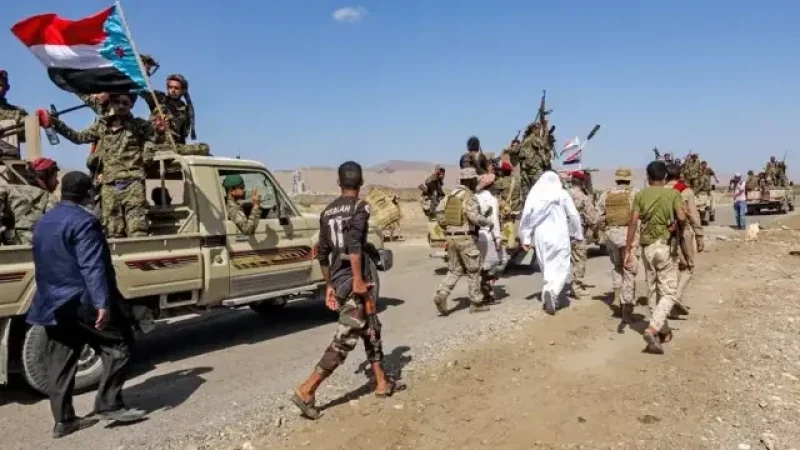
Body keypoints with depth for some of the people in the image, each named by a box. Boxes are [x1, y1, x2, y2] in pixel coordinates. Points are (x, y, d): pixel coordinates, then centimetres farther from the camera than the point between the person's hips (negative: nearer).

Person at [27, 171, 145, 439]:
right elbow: (92, 267, -22)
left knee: (59, 364, 11)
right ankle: (109, 405, -2)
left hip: (52, 303, 9)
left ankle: (63, 420, 16)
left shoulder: (43, 223, 15)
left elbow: (44, 266, 23)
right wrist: (103, 302, -26)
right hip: (82, 301, -9)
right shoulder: (83, 221, -13)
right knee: (118, 346, 1)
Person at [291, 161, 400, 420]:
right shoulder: (360, 207, -7)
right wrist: (358, 280, -21)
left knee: (371, 329, 20)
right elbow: (354, 244, -23)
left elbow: (323, 253, 16)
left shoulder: (327, 211, 14)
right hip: (353, 282, -8)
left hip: (338, 282, 8)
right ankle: (307, 391, -7)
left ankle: (383, 383, 29)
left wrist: (329, 285, 22)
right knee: (345, 338, -4)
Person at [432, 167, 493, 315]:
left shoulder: (451, 196, 13)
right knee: (473, 271, 6)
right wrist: (489, 222, -7)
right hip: (466, 239, -7)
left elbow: (441, 218, 15)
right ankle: (476, 303, 14)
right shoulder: (469, 197, -11)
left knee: (454, 270, 14)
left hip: (451, 238, 7)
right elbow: (475, 217, -25)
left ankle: (441, 295, -6)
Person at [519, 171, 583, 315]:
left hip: (540, 237, 3)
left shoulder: (533, 195, 4)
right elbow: (573, 215, 0)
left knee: (547, 268, 15)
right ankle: (552, 291, -24)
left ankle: (550, 299, 18)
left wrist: (526, 238, 5)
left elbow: (526, 216, 1)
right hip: (559, 236, -3)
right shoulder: (562, 194, -1)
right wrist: (578, 234, 12)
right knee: (562, 267, 1)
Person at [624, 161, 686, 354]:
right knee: (668, 293, 0)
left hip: (647, 247, 3)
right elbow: (681, 218, -16)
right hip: (665, 246, -3)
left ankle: (663, 331, 26)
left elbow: (633, 223, -6)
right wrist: (680, 230, 7)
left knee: (653, 291, 15)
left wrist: (628, 250, -6)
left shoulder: (640, 195, 4)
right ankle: (652, 329, -18)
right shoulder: (673, 194, -1)